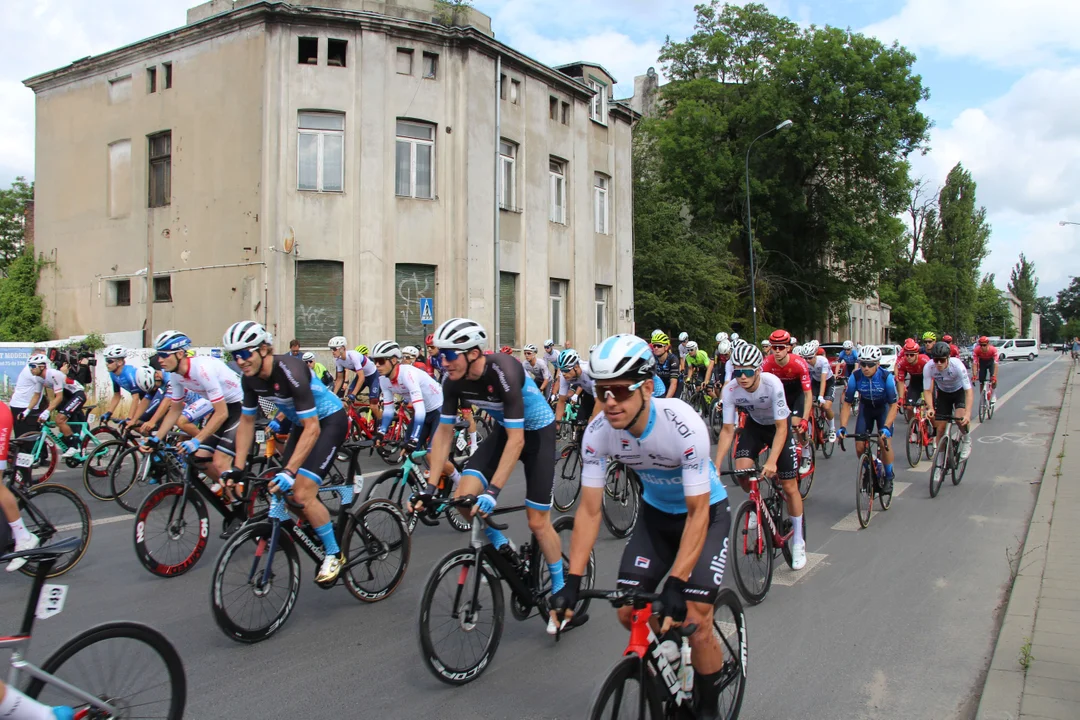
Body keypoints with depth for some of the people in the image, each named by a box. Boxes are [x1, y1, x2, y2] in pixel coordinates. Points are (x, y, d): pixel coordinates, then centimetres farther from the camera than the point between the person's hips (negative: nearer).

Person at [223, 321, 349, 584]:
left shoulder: (289, 371, -32)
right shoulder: (250, 379, -8)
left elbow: (312, 428, -33)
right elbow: (246, 422, 4)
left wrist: (289, 471, -38)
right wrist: (237, 467, -3)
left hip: (330, 420, -8)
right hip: (302, 422, 8)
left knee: (302, 493, -17)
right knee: (285, 492, 2)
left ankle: (334, 555, 0)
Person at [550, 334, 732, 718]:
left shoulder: (684, 425, -34)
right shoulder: (598, 432, -23)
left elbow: (697, 513, -29)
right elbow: (589, 510, -18)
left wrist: (675, 584, -37)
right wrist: (572, 582, -26)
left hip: (706, 512, -4)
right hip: (656, 513, 4)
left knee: (694, 620, -13)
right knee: (628, 611, -6)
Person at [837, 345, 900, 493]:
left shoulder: (887, 377, -30)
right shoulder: (855, 377, -25)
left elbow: (893, 405, -26)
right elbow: (847, 404, -18)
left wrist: (886, 427, -38)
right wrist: (843, 427, -28)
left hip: (883, 408, -2)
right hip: (865, 408, 2)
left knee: (885, 442, -18)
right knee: (859, 447, -8)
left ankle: (888, 477, 5)